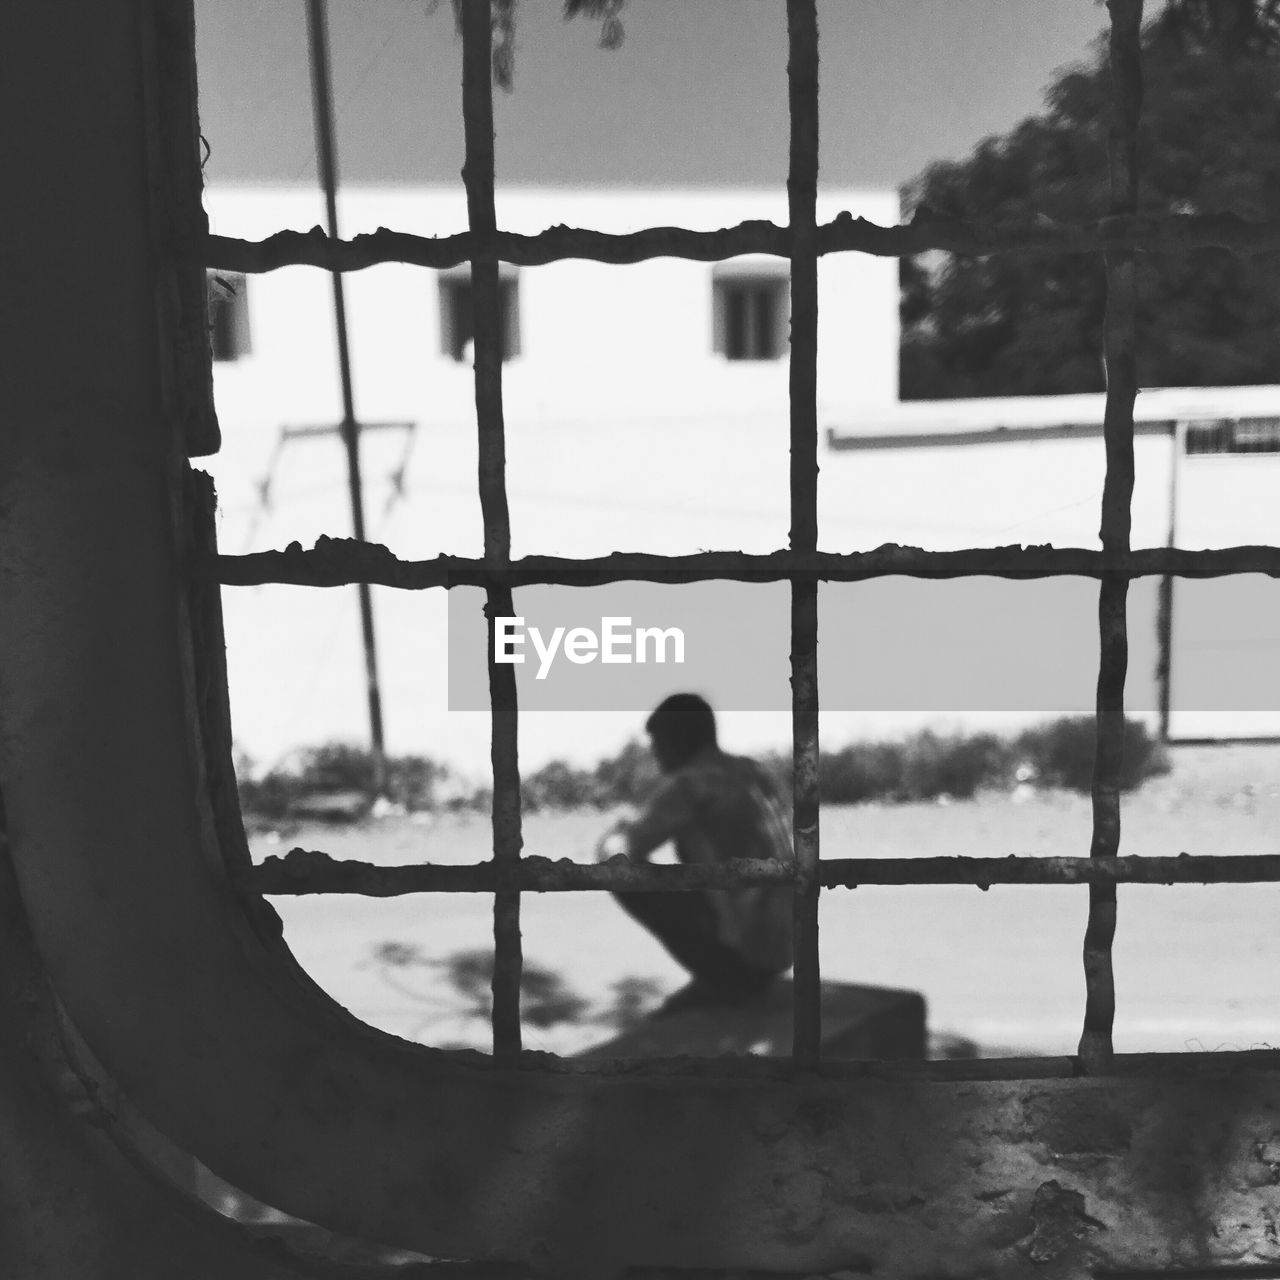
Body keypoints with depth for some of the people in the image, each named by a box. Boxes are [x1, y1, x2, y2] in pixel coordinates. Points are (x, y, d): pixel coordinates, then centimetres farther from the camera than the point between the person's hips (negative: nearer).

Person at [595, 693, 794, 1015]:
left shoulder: (684, 785, -14)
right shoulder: (750, 772, 12)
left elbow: (618, 857, -17)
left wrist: (613, 839, 7)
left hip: (742, 946, -9)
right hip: (780, 948, 9)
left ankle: (721, 979, -3)